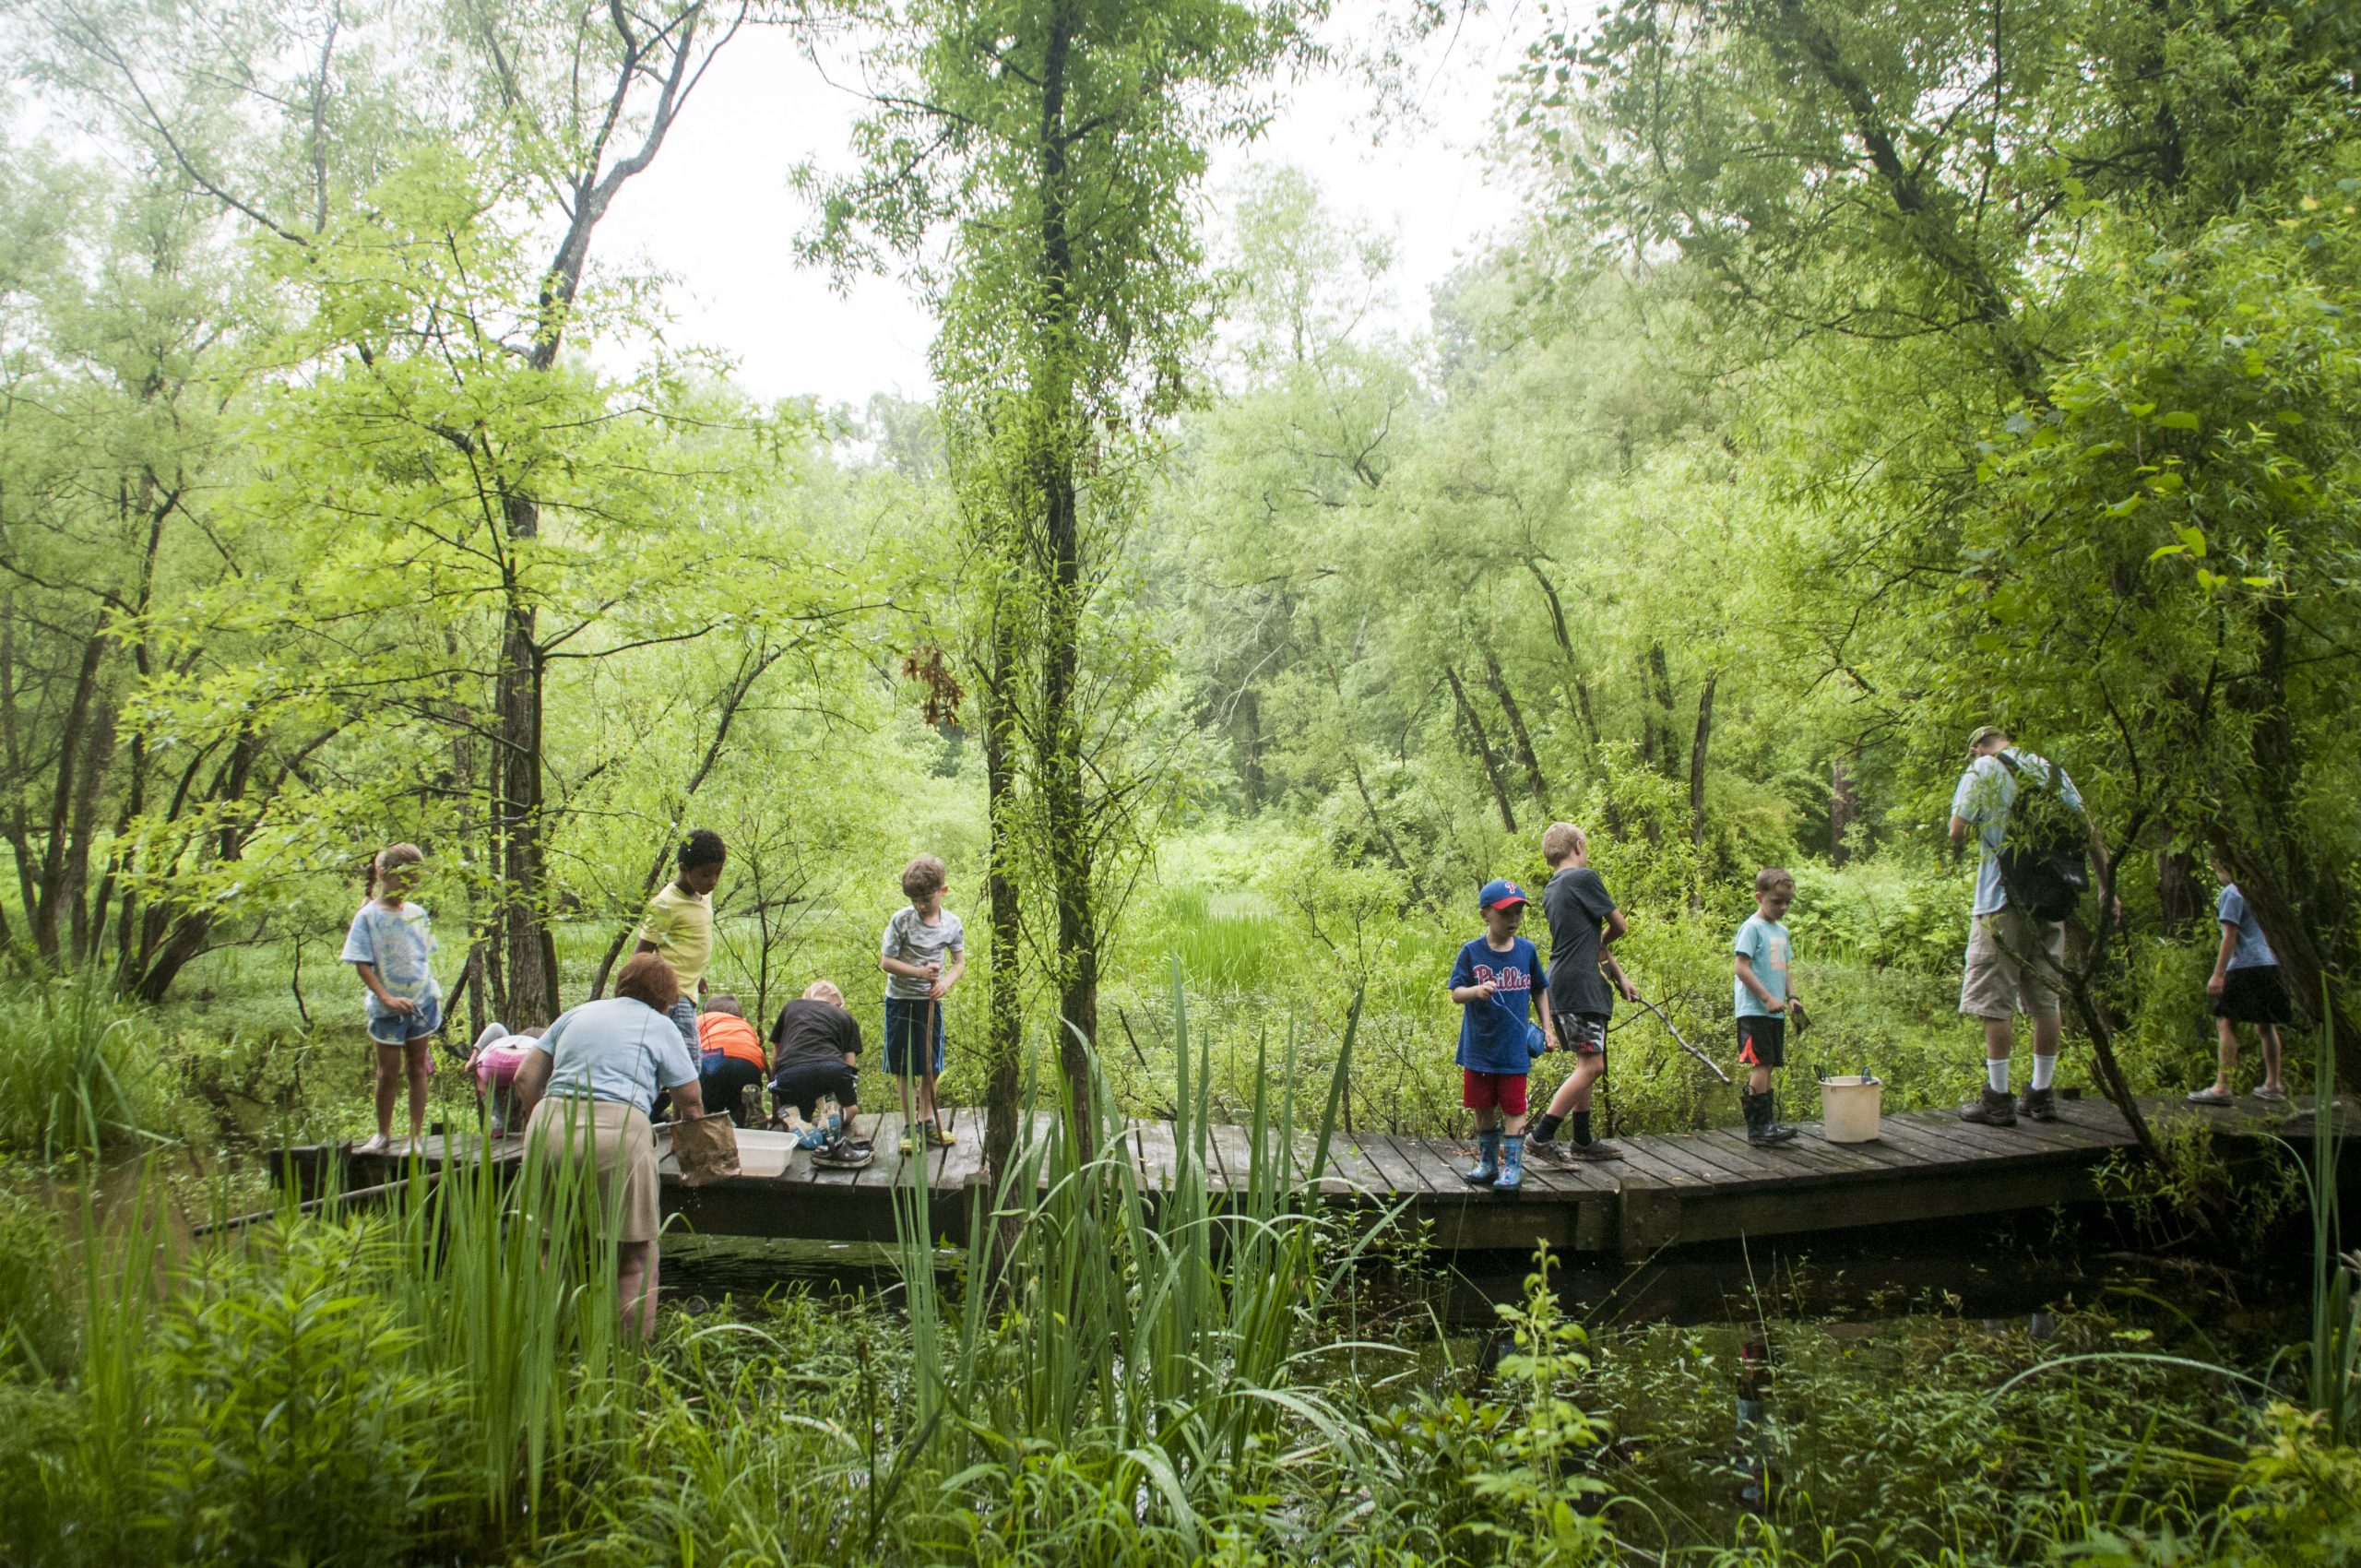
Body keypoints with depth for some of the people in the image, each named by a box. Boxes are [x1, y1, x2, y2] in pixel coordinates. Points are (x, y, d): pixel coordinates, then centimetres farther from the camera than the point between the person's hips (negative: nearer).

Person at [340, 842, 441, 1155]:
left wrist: (433, 998, 10)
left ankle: (416, 1136, 15)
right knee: (389, 1070, 6)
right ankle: (383, 1134, 23)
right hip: (388, 1008, -3)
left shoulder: (417, 913, 4)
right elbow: (362, 964, -10)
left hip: (423, 1001, 3)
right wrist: (386, 998, -19)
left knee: (418, 1068, 8)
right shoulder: (368, 916, -8)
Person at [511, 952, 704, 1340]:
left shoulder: (577, 1014, 25)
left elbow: (525, 1078, 21)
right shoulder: (660, 1027, 14)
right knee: (635, 1253, 6)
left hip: (549, 1129, 4)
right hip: (617, 1133, -4)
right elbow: (691, 1101, 15)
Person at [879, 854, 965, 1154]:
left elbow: (960, 962, 7)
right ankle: (911, 1126, 13)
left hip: (931, 1002, 3)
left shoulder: (952, 924, -3)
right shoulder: (901, 921, -13)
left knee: (931, 1066, 10)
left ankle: (927, 1122, 24)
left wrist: (946, 982, -13)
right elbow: (885, 961, -12)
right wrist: (920, 972, -22)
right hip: (901, 1000, -3)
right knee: (906, 1067, 3)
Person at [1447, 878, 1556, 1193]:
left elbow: (1540, 990, 13)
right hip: (1479, 1048, 0)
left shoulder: (1527, 950, 0)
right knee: (1483, 1109, 11)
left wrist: (1547, 1028, 9)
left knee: (1513, 1109, 1)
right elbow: (1455, 993, -7)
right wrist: (1476, 991, -28)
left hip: (1514, 1048, 0)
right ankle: (1487, 1164, 26)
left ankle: (1512, 1167, 10)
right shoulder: (1472, 951, -6)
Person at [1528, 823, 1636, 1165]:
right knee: (1592, 1065, -11)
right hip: (1580, 985, -10)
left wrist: (1618, 975, 22)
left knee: (1586, 1064, 17)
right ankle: (1541, 1136, -13)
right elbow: (1619, 926, -2)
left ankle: (1582, 1141, 22)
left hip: (1564, 985, 10)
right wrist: (1601, 943, 20)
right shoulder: (1583, 878, -9)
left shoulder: (1552, 889, 18)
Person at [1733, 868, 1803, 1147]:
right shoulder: (1752, 927, -9)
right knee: (1761, 1064, -12)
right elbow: (1740, 967, -16)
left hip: (1775, 1012, 8)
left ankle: (1765, 1124, 13)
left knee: (1767, 1066, 9)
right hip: (1754, 1010, -8)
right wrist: (1767, 998, -17)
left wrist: (1791, 996, 7)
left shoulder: (1782, 931, 17)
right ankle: (1760, 1127, -11)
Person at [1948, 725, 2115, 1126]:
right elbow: (2089, 829, 10)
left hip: (2002, 901, -6)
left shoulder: (1982, 770, -2)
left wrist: (1956, 851, 14)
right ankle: (2042, 1095, 16)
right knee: (2045, 999, 11)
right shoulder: (2051, 770, 13)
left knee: (1995, 1001, -3)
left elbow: (1957, 830, -9)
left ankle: (1998, 1099, -4)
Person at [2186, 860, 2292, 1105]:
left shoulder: (2231, 893, -7)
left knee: (2226, 1022, -11)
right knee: (2265, 1025, 15)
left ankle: (2222, 1087, -17)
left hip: (2245, 966, -9)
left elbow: (2230, 936, -13)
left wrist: (2218, 974, -13)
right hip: (2268, 963, 9)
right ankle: (2273, 1085, 21)